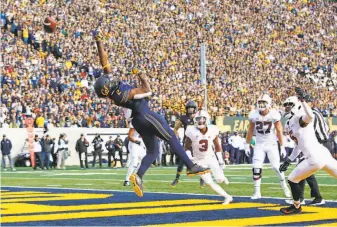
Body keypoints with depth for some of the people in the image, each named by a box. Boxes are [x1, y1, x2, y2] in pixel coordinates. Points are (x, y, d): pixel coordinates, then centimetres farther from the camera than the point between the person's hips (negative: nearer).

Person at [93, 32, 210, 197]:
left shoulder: (110, 80, -7)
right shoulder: (123, 94, -27)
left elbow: (104, 60, -3)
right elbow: (147, 91, -18)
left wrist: (99, 42, -4)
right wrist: (142, 76, -4)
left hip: (138, 120, 9)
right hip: (146, 116, -9)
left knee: (152, 151, 14)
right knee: (172, 139, 2)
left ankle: (138, 176, -3)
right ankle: (191, 166, 5)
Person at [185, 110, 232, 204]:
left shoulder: (212, 130, -12)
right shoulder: (192, 131, -18)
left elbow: (217, 146, 1)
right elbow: (187, 147, -5)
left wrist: (221, 160, 1)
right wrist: (189, 157, -21)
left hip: (211, 158, 1)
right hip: (199, 160, -1)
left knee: (219, 179, -11)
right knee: (209, 182, -12)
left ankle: (222, 177, 28)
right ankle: (227, 197, -1)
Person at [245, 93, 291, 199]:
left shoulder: (274, 115, -16)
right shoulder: (254, 115, -10)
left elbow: (279, 131, -10)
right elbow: (250, 131, 2)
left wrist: (282, 147, -10)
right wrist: (247, 145, 5)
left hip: (272, 144, -2)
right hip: (259, 145, 2)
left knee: (277, 167, -2)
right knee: (256, 168, -7)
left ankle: (285, 187, 18)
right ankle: (257, 192, 0)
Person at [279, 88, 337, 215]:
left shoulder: (301, 119, -8)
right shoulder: (289, 125, 18)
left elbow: (310, 116, -34)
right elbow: (299, 145, 25)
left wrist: (303, 100, -32)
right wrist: (288, 161, 25)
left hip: (315, 157, -9)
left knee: (292, 179, 4)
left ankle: (296, 207, 23)